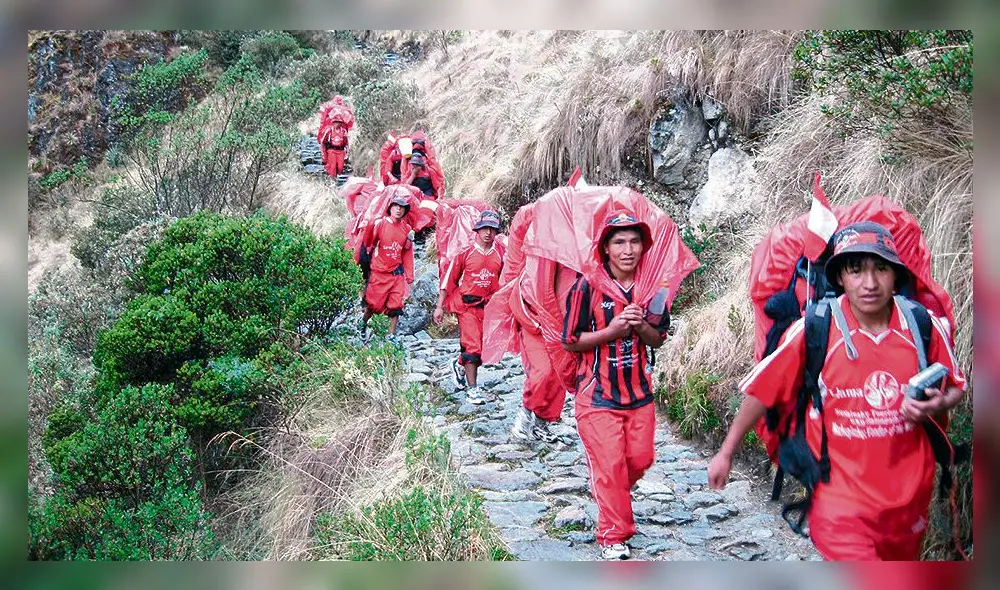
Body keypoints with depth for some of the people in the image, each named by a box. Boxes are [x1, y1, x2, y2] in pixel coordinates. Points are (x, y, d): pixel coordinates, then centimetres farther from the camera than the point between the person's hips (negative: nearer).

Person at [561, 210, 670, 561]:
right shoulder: (588, 287, -12)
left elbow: (658, 340, 8)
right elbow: (571, 342, -9)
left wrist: (641, 327, -14)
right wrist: (613, 331, -21)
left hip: (639, 391, 5)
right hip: (597, 393, -4)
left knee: (640, 459, 10)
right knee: (609, 465, -2)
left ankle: (609, 495, 42)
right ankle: (613, 538, 13)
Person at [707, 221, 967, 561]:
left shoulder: (925, 326, -7)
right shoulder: (813, 329, -15)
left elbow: (955, 388, 10)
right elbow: (761, 389, -5)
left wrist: (937, 405, -13)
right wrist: (726, 453, 1)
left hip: (911, 495, 4)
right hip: (841, 495, -4)